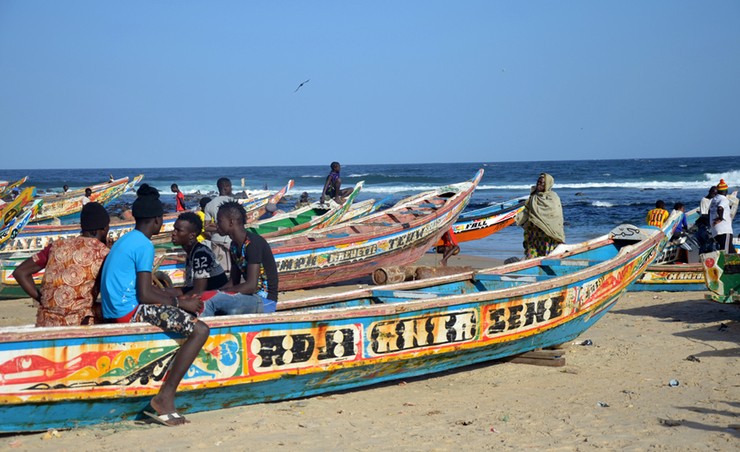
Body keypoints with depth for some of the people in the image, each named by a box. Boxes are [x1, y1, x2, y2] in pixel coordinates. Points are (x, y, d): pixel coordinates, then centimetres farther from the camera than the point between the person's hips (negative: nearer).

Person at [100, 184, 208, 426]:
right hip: (129, 311, -10)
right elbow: (145, 295, -17)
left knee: (189, 316, 26)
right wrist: (180, 302, -6)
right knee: (200, 330, -18)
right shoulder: (144, 245, -12)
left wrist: (179, 299, 16)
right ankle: (164, 397, -21)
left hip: (117, 311, 10)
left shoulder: (127, 240, 19)